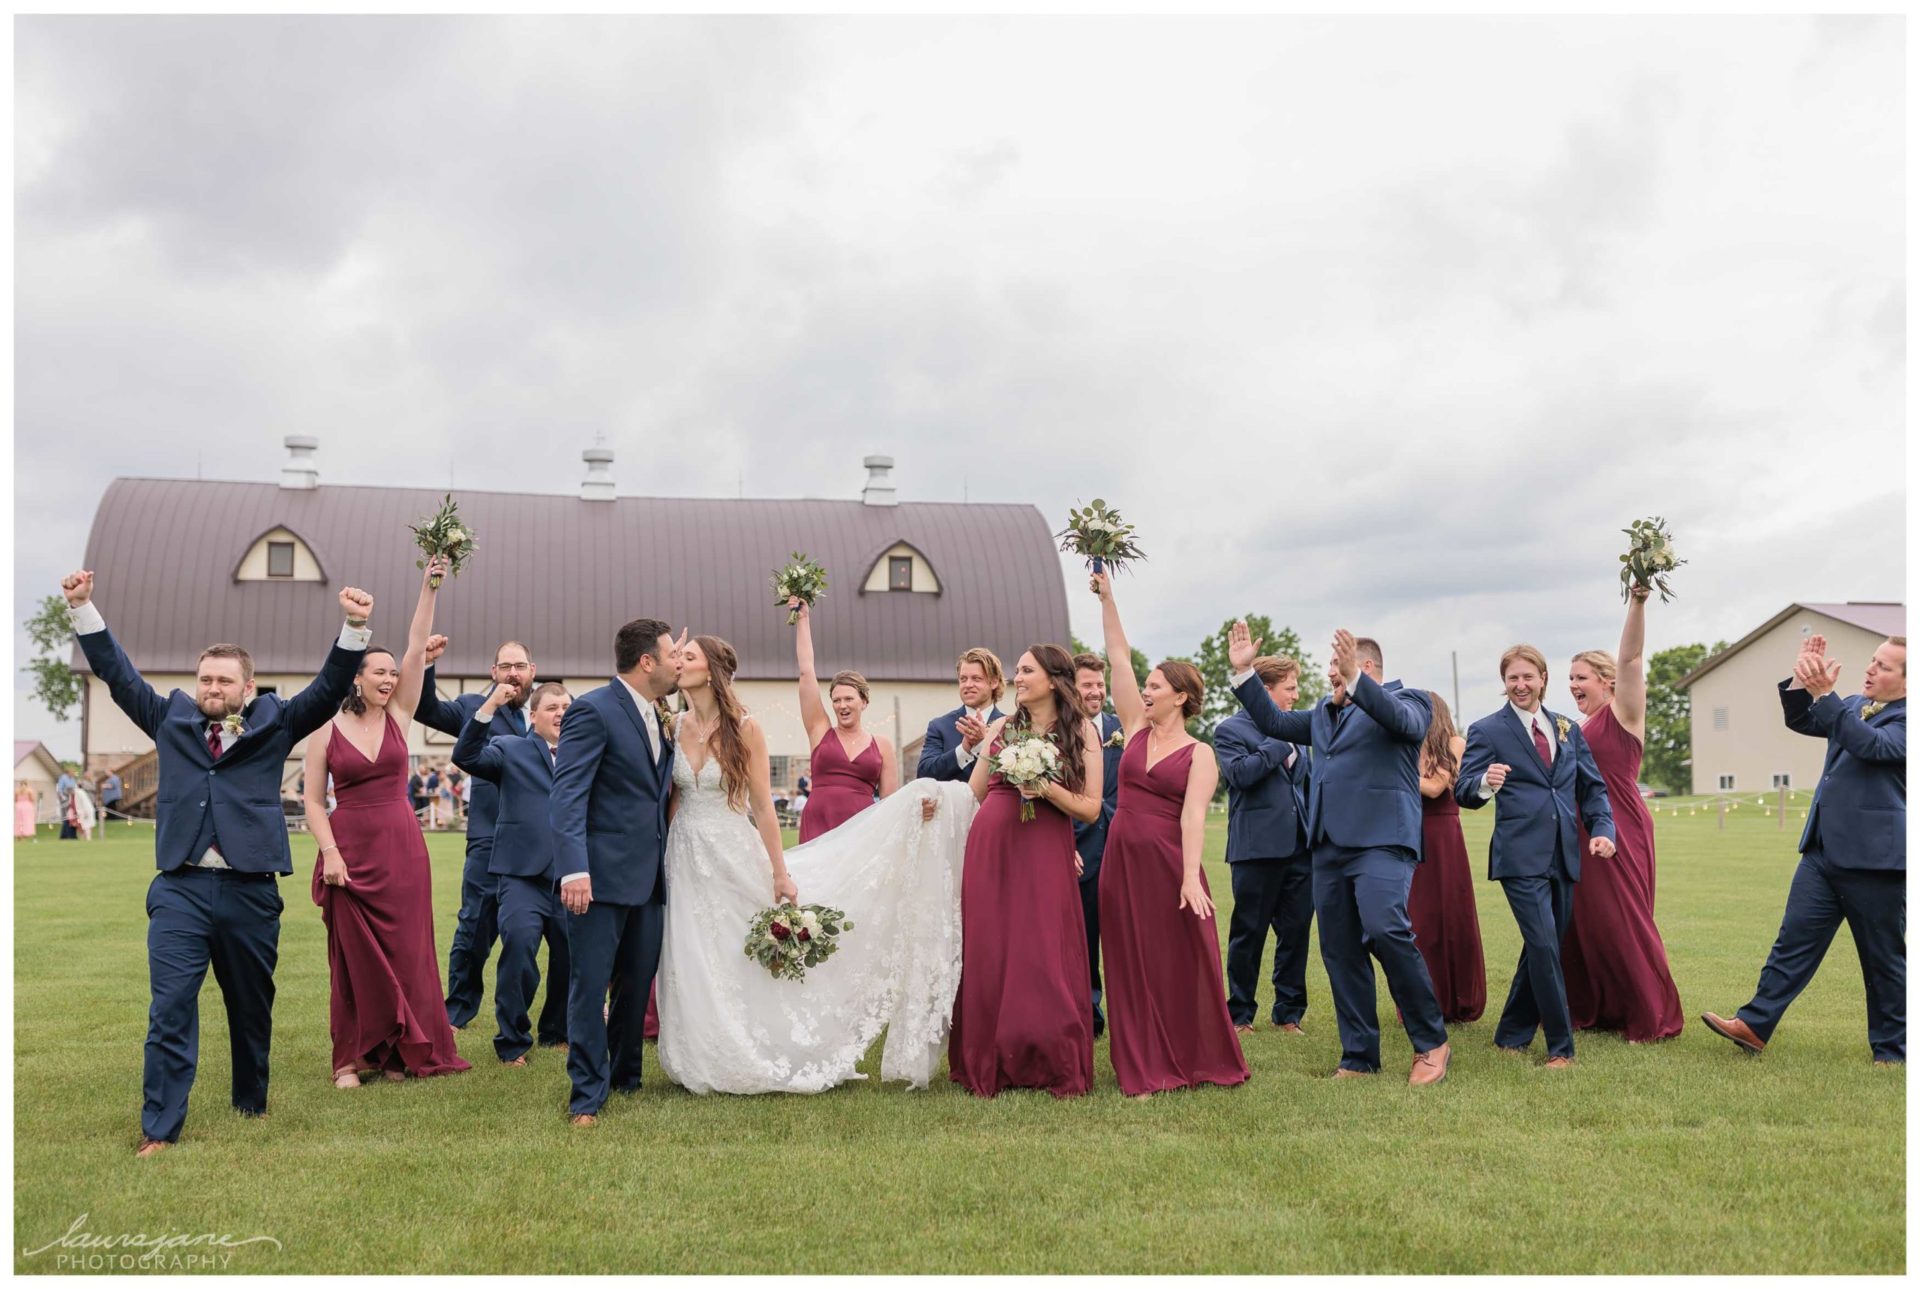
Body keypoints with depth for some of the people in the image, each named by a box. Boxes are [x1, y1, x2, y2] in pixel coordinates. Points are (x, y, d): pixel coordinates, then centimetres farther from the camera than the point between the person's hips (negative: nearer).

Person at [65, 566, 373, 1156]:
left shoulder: (274, 723, 8)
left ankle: (251, 1108, 31)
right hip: (179, 890, 0)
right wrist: (83, 607, 6)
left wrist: (354, 628, -14)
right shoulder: (171, 719, 13)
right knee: (170, 1009, -6)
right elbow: (117, 673, 14)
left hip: (250, 891, 0)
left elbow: (329, 688, -1)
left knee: (252, 1008, 13)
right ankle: (159, 1131, -1)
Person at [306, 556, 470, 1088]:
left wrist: (429, 588, -10)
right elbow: (313, 801, -1)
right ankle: (350, 1056, 12)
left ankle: (398, 1051, 14)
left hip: (402, 847, 2)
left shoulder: (398, 715, 5)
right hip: (350, 849, -2)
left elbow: (417, 647, -3)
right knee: (353, 952, 2)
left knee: (405, 949, 3)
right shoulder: (326, 730, 0)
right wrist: (329, 851, -13)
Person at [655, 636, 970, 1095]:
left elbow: (763, 807, -7)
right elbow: (666, 799, 8)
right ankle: (712, 1064, 21)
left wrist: (780, 875, -8)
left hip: (737, 859, -3)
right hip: (688, 863, 3)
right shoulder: (673, 727, 1)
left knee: (746, 964, 4)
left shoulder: (744, 729, -8)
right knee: (700, 973, 7)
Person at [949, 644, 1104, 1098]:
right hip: (990, 845, 3)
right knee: (987, 954, 3)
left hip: (1046, 853, -3)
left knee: (1044, 956, -5)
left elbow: (1090, 809, -1)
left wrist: (1048, 790, -13)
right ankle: (990, 1066, 16)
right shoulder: (1001, 727, 13)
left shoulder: (1081, 730, 4)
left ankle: (1057, 1067, 9)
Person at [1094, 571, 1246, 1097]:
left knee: (1183, 964, 2)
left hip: (1169, 865, -4)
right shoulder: (1137, 729, 9)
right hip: (1123, 861, 5)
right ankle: (1148, 1070, 12)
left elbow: (1193, 815, -15)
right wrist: (1107, 598, 6)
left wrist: (1191, 877, -25)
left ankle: (1201, 1061, 17)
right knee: (1133, 966, 5)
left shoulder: (1200, 754, -2)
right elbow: (1119, 656, 8)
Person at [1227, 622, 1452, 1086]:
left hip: (1381, 840, -7)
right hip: (1329, 846, 7)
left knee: (1385, 930, -24)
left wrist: (1354, 680, -30)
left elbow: (1404, 721, -18)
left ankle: (1431, 1043, -9)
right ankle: (1359, 1057, 15)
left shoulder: (1406, 699, 3)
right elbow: (1273, 722, 26)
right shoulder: (1324, 714, 23)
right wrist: (1244, 671, 18)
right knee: (1340, 952, 7)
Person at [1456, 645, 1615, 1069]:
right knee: (1544, 947, -12)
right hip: (1521, 857, -5)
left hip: (1564, 857, 5)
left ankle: (1511, 1034, 24)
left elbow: (1592, 785, 16)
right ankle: (1560, 1046, -1)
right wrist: (1485, 783, -33)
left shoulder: (1567, 728, 15)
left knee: (1542, 949, 10)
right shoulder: (1487, 731, -1)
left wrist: (1603, 828, -1)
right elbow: (1463, 791, -10)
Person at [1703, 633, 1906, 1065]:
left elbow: (1870, 744, -26)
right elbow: (1801, 721, 13)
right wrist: (1802, 681, -4)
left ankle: (1891, 1053, 19)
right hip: (1824, 851, 7)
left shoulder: (1906, 720, -11)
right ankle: (1755, 1025, 7)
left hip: (1874, 857, -7)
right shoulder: (1855, 705, 14)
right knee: (1794, 939, 5)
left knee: (1884, 959, 6)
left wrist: (1824, 693, -31)